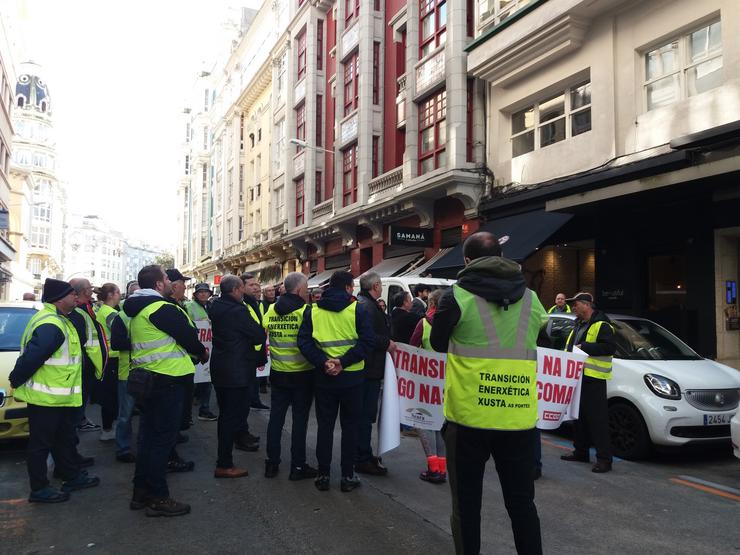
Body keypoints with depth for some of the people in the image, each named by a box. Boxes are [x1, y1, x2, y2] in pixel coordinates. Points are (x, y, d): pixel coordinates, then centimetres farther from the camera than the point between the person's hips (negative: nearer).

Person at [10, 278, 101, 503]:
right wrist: (16, 381, -14)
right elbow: (31, 357, -28)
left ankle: (72, 476, 32)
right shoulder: (50, 325, -24)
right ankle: (39, 489, 15)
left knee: (65, 438, 20)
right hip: (46, 397, -10)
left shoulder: (57, 319, 11)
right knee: (41, 443, 3)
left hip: (58, 396, 10)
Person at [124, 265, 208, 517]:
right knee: (163, 438, -3)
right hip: (167, 379, -10)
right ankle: (158, 498, 4)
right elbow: (188, 336, -13)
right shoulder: (163, 308, -17)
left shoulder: (137, 310, 14)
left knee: (148, 436, 16)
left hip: (146, 378, 10)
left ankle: (141, 491, 24)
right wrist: (202, 353, 6)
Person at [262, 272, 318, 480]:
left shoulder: (270, 310, 1)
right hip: (302, 373, -4)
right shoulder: (306, 311, -14)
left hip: (278, 373, 5)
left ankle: (272, 463, 20)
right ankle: (298, 466, 11)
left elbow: (264, 334, 8)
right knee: (300, 419, 4)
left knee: (276, 416, 13)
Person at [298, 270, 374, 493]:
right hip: (352, 377, -2)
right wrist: (343, 362, -16)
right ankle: (348, 476, 14)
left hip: (324, 378, 2)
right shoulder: (357, 309, -7)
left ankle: (323, 475, 17)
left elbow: (303, 341, -7)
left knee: (325, 425, 12)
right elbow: (367, 341, -15)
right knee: (349, 425, 10)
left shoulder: (312, 310, 1)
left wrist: (323, 362, -13)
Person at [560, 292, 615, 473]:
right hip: (577, 376, 10)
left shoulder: (601, 324, -10)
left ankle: (604, 458, -5)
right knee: (580, 416, 16)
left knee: (598, 419, -8)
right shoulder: (579, 324, 21)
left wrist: (584, 347, -22)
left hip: (593, 378, -10)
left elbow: (610, 347, -21)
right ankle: (580, 452, 27)